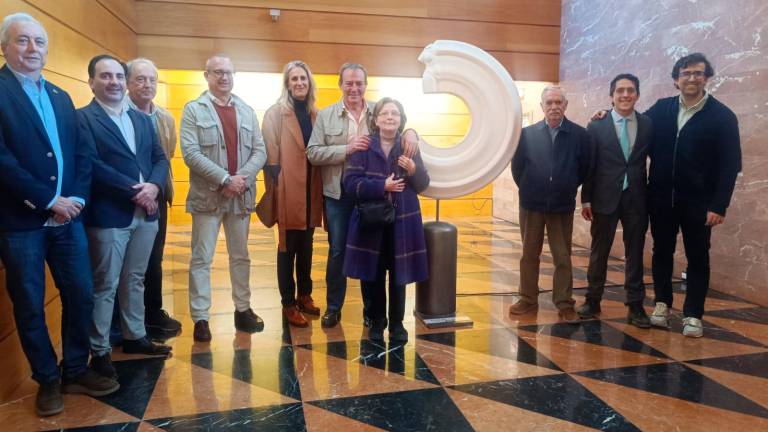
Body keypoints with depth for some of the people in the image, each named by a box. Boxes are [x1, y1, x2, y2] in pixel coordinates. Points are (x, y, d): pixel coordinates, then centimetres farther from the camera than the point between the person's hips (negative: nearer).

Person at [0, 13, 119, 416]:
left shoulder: (61, 97, 15)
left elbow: (82, 152, 10)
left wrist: (77, 197, -5)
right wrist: (48, 201, -15)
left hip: (68, 217, 6)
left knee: (81, 296, 9)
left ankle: (75, 371, 27)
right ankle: (48, 380, 24)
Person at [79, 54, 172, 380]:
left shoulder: (142, 119, 15)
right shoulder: (82, 118, -5)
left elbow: (160, 158, 9)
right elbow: (91, 164, -17)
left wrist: (153, 186, -10)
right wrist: (134, 190, -18)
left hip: (145, 213, 6)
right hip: (108, 216, -6)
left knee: (135, 280, 17)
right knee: (105, 286, 4)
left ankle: (135, 337, 31)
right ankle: (99, 351, 17)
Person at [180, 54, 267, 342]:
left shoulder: (247, 111, 12)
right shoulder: (193, 110, 0)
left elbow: (260, 151, 5)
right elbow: (191, 153, -11)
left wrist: (243, 178, -12)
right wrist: (225, 179, -19)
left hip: (241, 196, 4)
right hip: (208, 195, -3)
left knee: (240, 256, 13)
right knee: (201, 259, 2)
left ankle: (243, 309, 25)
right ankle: (200, 318, 11)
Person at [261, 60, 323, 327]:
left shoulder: (315, 114, 11)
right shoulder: (276, 113, -6)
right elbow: (270, 154, -10)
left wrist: (320, 187, 7)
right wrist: (277, 184, -15)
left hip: (311, 190, 6)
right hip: (288, 192, -5)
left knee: (306, 246, 15)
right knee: (288, 248, 3)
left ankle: (304, 295, 30)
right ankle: (288, 304, 13)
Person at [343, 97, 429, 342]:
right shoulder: (364, 147, -1)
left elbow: (423, 185, 6)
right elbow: (350, 183, -8)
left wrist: (413, 170, -15)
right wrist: (382, 186, -18)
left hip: (402, 221, 1)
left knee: (399, 275, 6)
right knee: (372, 275, 6)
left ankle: (397, 324, 23)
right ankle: (377, 322, 25)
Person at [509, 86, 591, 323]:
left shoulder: (579, 134, -5)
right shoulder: (527, 133, -3)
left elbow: (584, 168, 4)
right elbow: (517, 167, 4)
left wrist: (567, 189, 7)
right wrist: (528, 189, 6)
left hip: (563, 205, -1)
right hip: (531, 204, 1)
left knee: (563, 257, 6)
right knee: (529, 254, 11)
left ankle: (565, 304, 16)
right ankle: (528, 299, 23)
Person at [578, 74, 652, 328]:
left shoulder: (649, 125, 4)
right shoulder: (596, 127, -1)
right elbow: (589, 166, -2)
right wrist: (586, 199, -5)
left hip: (637, 199, 2)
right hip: (605, 198, -1)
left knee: (635, 253, 8)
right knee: (599, 252, 8)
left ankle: (635, 306, 18)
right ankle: (593, 301, 22)